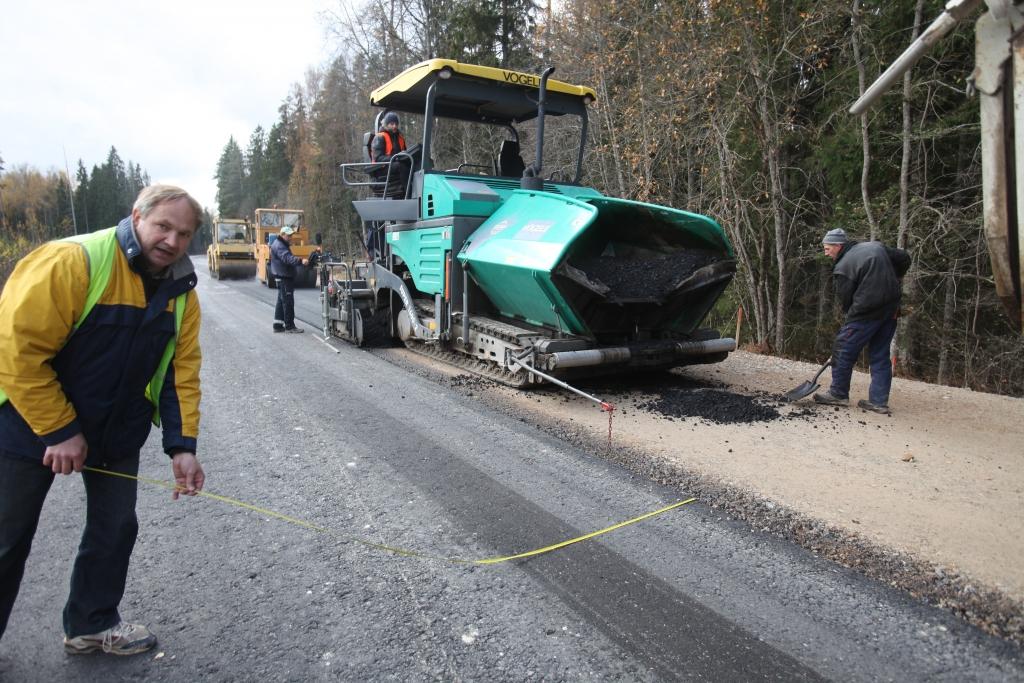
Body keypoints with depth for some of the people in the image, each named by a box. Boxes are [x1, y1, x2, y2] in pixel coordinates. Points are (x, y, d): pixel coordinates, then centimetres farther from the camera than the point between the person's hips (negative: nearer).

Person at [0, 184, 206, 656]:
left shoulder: (182, 292, -5)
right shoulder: (73, 262, -25)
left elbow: (181, 371, -4)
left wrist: (181, 445, -13)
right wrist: (59, 430, -22)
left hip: (119, 431, 5)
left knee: (115, 527, 11)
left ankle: (91, 624, 33)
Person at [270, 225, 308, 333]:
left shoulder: (283, 244, 18)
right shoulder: (279, 246, -17)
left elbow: (288, 257, 23)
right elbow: (288, 258, -34)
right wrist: (300, 261, -48)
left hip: (284, 276, 11)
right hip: (283, 277, -11)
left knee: (282, 301, 14)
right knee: (288, 301, -8)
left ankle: (278, 325, 20)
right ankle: (289, 326, -4)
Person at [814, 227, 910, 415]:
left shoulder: (842, 268, -10)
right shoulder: (876, 246, 11)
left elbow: (846, 301, -5)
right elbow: (904, 259, 17)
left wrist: (849, 320, 9)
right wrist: (890, 280, 23)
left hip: (867, 311, -8)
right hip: (891, 308, 8)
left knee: (843, 349, 5)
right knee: (880, 355, 12)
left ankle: (838, 394, 14)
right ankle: (879, 401, 14)